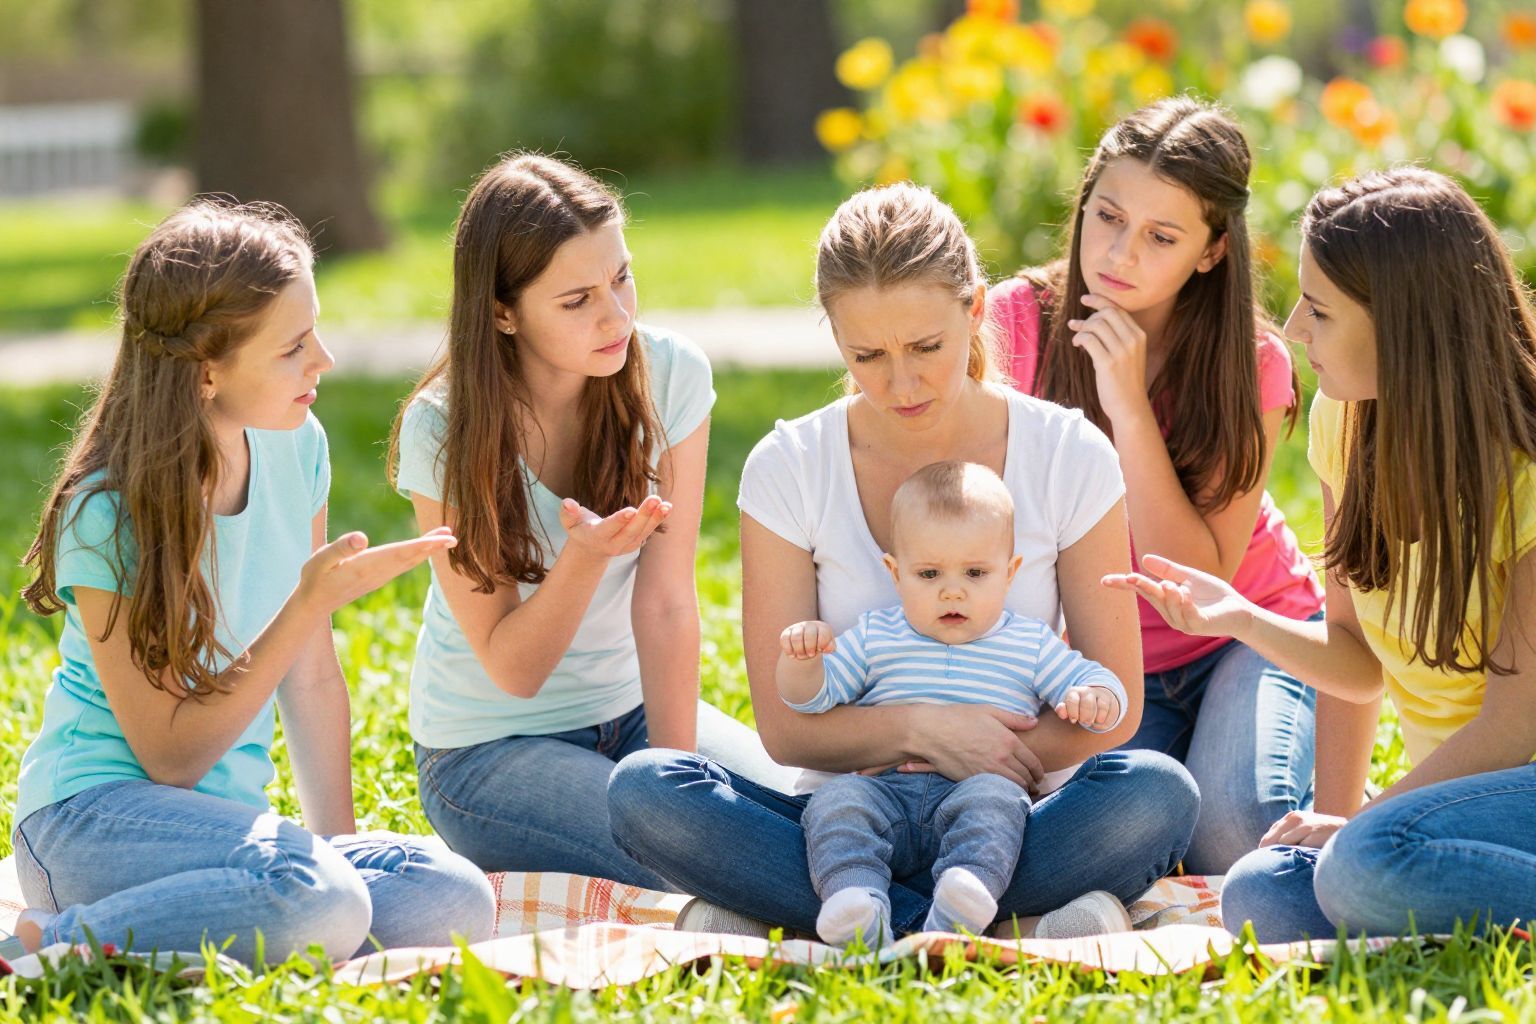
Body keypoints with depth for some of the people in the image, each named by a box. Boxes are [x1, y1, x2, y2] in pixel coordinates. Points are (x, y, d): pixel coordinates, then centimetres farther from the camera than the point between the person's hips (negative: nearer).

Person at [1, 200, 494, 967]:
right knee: (321, 903, -35)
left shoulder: (295, 449, 2)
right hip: (96, 815, -7)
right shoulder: (109, 512, -17)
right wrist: (310, 605, -23)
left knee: (459, 904, -18)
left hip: (227, 820, 7)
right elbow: (170, 757, -16)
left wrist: (338, 836, 4)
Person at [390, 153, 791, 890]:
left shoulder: (670, 376, -11)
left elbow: (667, 605, -14)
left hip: (634, 712, 4)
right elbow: (512, 668, -17)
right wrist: (586, 558, -36)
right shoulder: (442, 433, -19)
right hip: (490, 745, -4)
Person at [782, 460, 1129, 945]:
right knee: (835, 800, -28)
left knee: (995, 796, -34)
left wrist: (1095, 699, -13)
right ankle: (858, 905, -49)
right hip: (884, 790, 1)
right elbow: (812, 696, 14)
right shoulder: (875, 637, 17)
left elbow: (1094, 680, 12)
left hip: (978, 784, -1)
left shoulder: (1030, 645, 15)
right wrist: (799, 660, -9)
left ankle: (957, 913, -56)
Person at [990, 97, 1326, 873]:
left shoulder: (1249, 364, -15)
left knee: (1234, 830, -29)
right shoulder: (1016, 324, -13)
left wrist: (1130, 409, -29)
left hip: (1248, 630, -1)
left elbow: (1199, 582, -21)